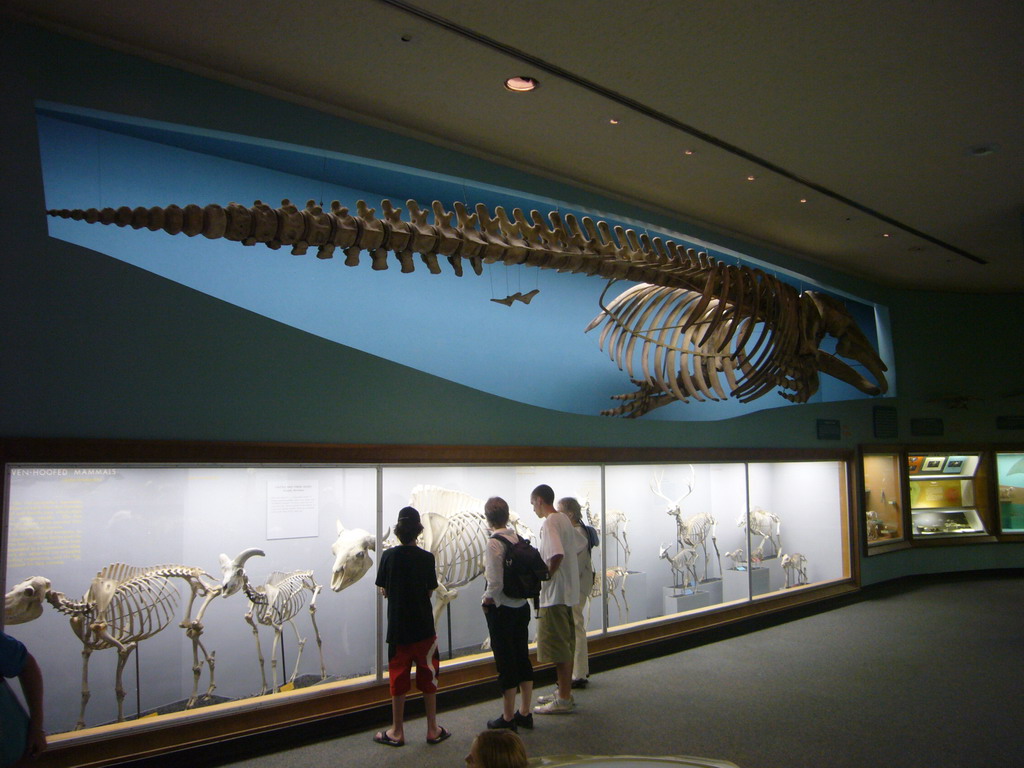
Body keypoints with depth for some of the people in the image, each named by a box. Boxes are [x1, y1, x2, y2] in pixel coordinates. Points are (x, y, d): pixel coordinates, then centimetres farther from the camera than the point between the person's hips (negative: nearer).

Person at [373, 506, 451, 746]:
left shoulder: (388, 556, -7)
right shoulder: (426, 558, -11)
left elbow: (384, 591, 1)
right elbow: (430, 591, -3)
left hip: (397, 627, 1)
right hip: (423, 627, -1)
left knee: (398, 677, 10)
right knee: (428, 676, 11)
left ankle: (397, 731, 20)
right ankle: (433, 730, 19)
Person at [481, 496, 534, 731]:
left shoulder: (494, 543, -18)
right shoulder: (519, 539, 2)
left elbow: (495, 582, -21)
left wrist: (487, 600, -2)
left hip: (501, 609, -7)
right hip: (522, 606, 7)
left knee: (505, 661, 4)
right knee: (522, 657, 15)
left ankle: (508, 718, 16)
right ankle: (525, 713, 27)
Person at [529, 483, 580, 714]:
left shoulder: (549, 522, -17)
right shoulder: (565, 520, 13)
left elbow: (557, 555, -29)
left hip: (554, 593, -10)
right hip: (568, 591, 10)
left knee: (557, 646, -3)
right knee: (567, 644, 16)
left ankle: (563, 700, 3)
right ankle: (566, 693, 26)